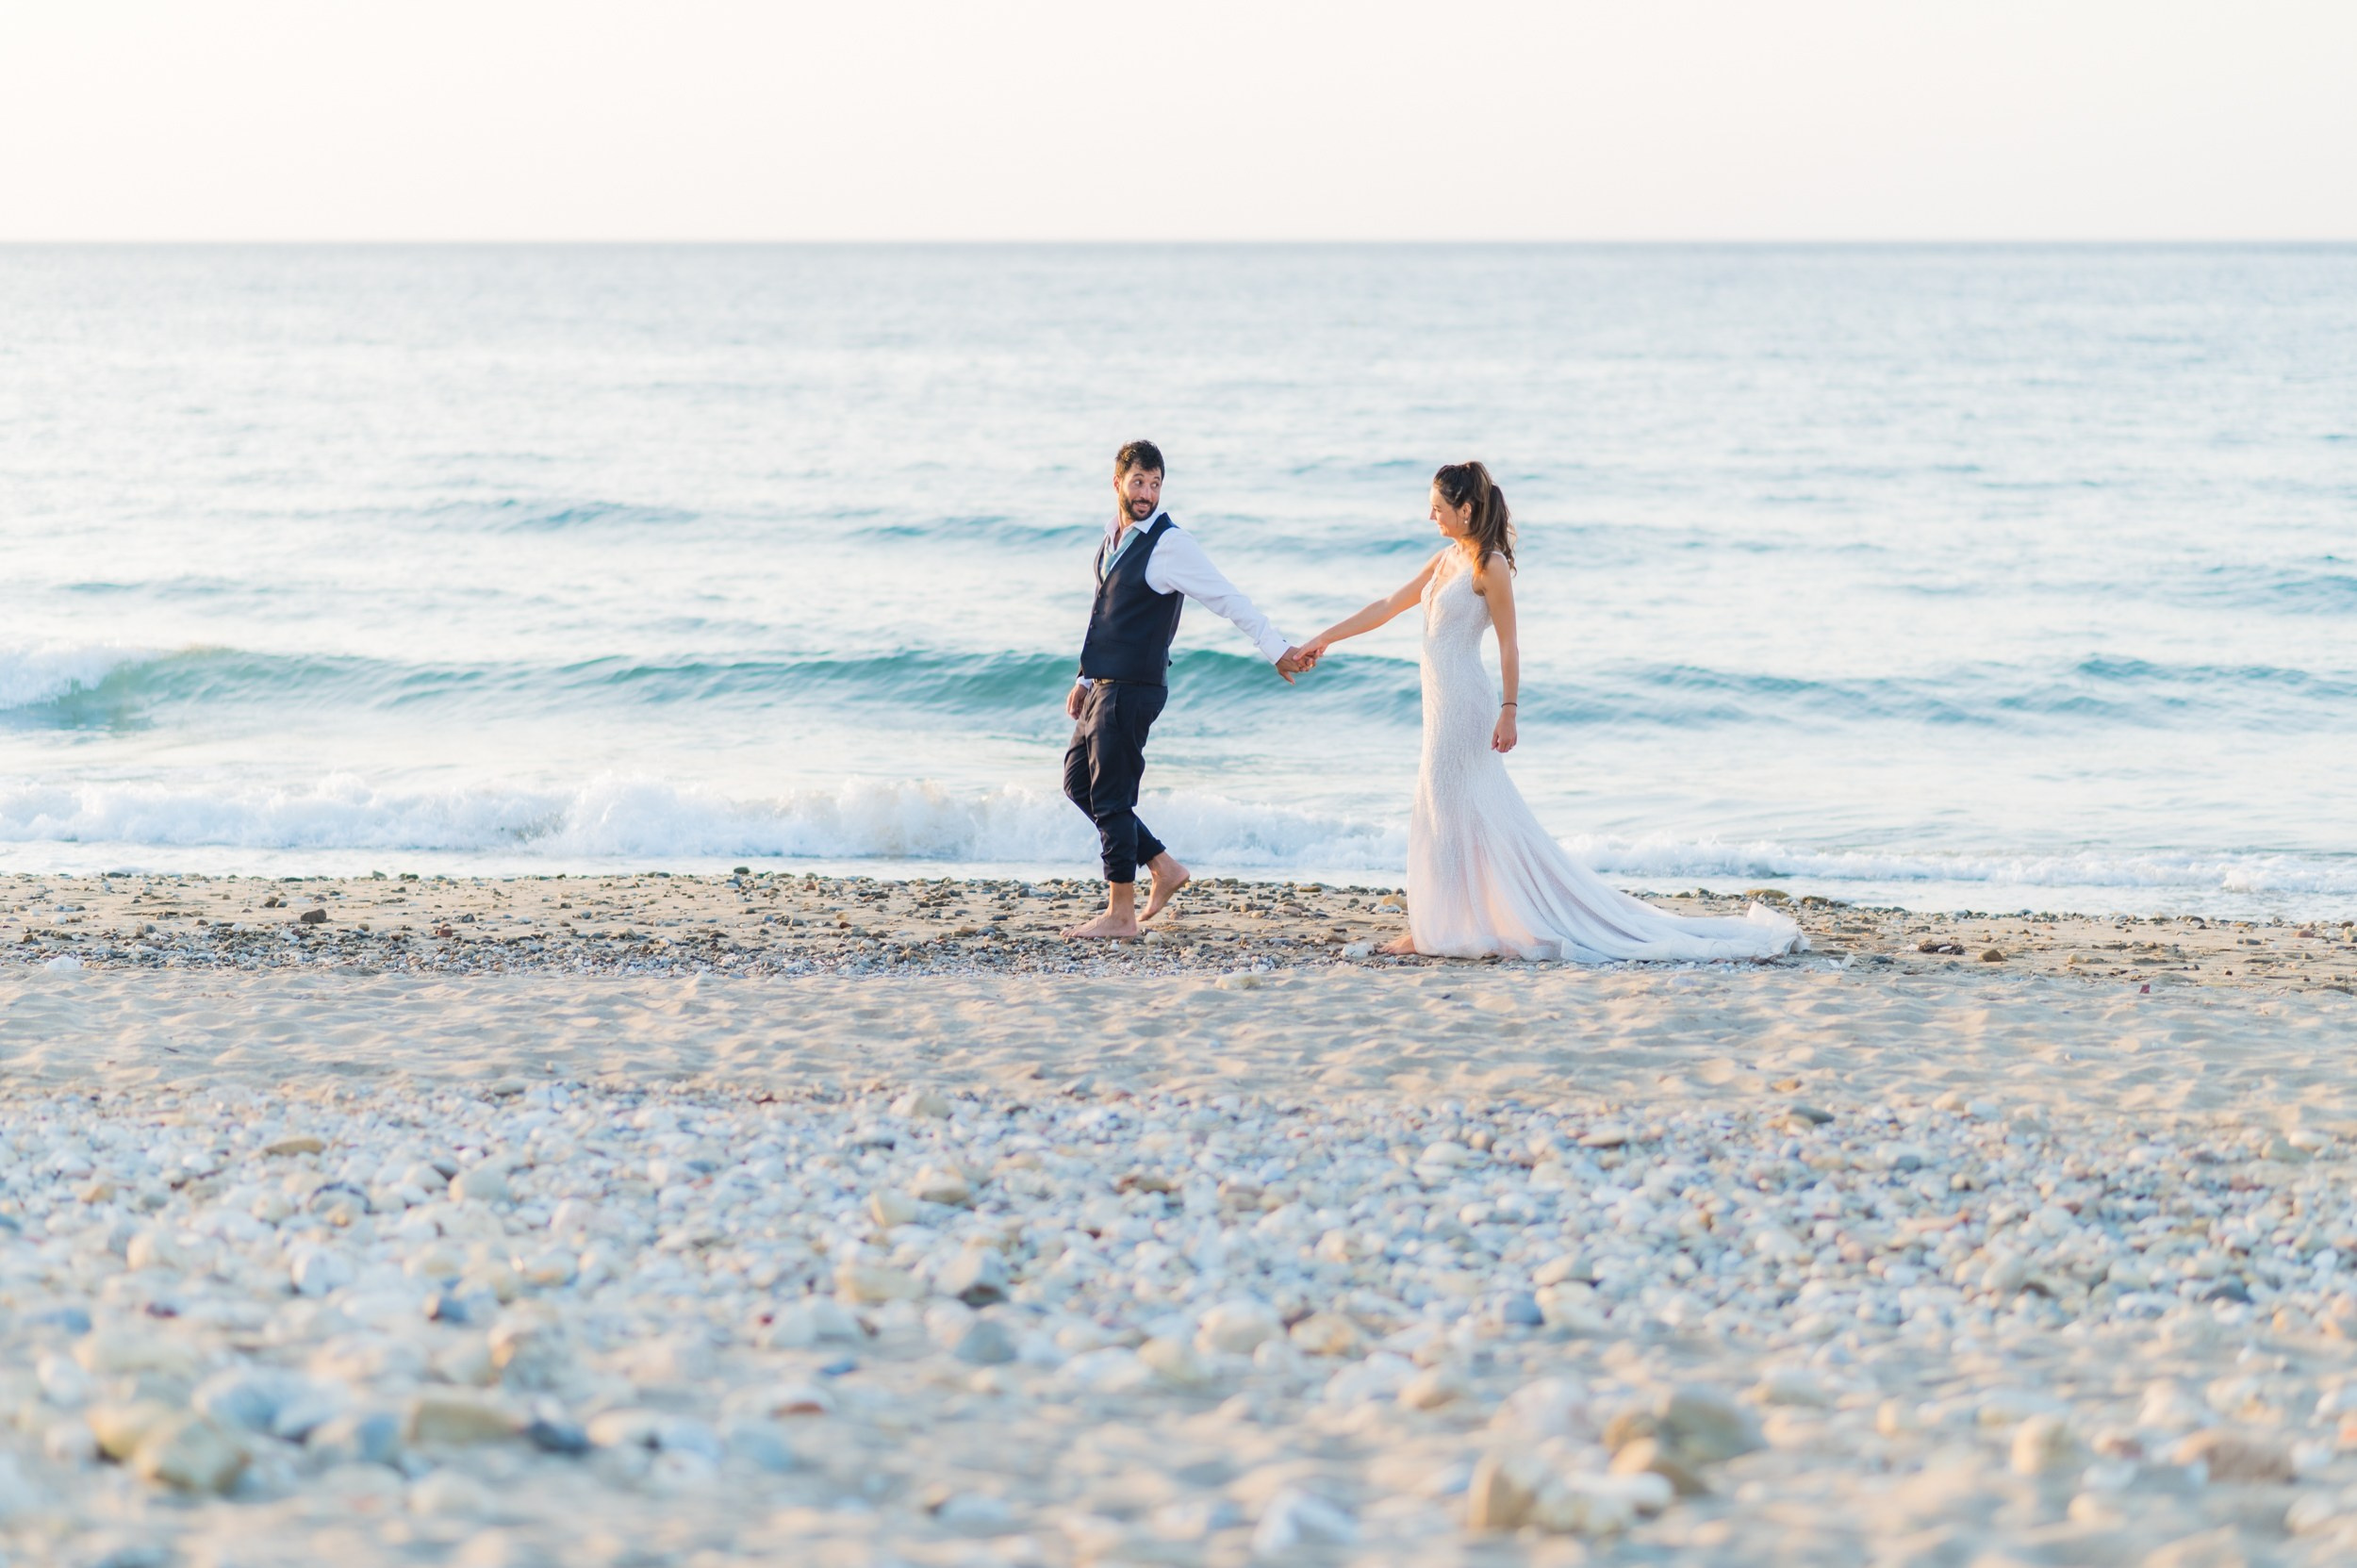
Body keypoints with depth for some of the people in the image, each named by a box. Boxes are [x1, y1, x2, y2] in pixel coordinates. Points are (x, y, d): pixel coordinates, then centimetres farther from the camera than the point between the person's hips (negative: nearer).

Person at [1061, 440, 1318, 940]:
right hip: (1103, 686, 9)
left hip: (1133, 688, -9)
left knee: (1110, 795, -5)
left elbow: (1229, 599, -13)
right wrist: (1086, 678, 21)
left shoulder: (1170, 544, -14)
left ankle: (1120, 915, 3)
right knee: (1078, 782, 15)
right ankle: (1163, 866, 22)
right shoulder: (1113, 537, 12)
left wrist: (1277, 650, -15)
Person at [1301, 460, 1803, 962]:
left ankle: (1434, 931, 3)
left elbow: (1509, 645, -13)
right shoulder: (1447, 559, 12)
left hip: (1464, 703, -8)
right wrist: (1326, 636, 18)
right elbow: (1388, 607, 18)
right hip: (1442, 700, 8)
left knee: (1443, 810, -3)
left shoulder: (1489, 565, -12)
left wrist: (1509, 711, -16)